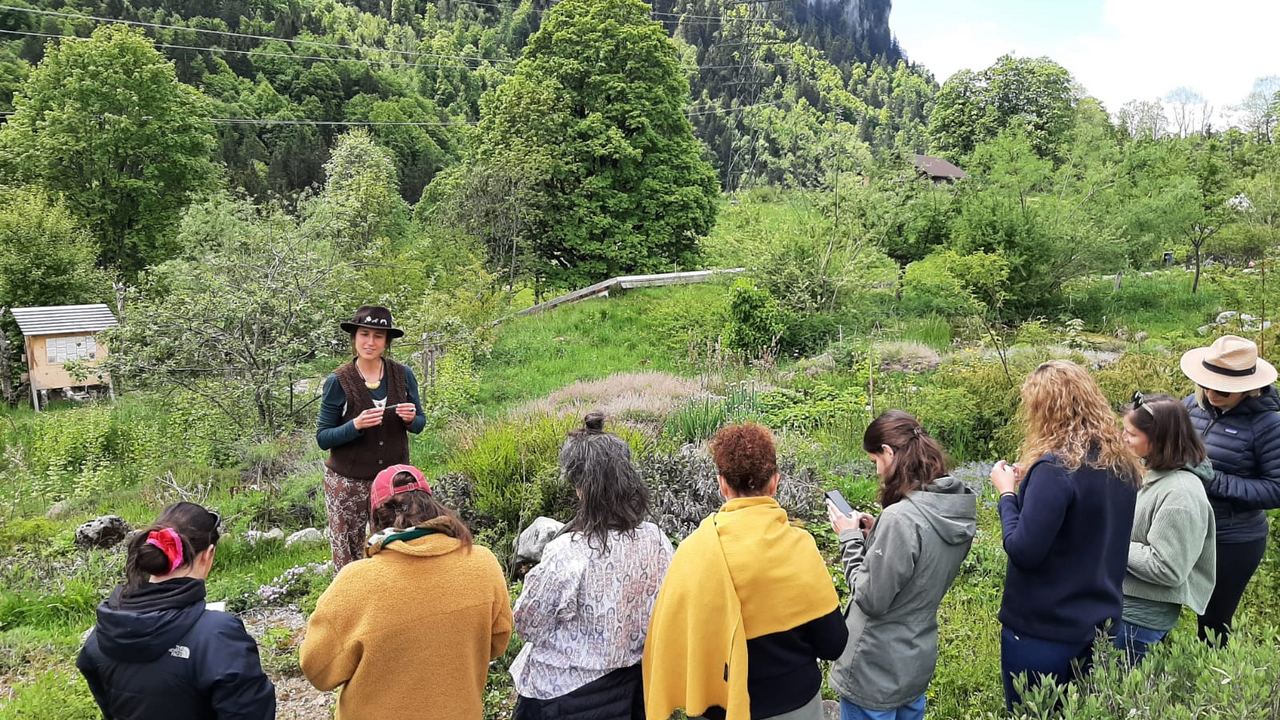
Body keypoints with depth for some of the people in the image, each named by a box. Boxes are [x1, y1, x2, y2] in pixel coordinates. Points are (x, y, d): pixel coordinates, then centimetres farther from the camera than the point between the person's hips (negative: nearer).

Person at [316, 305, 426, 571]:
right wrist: (355, 426, -22)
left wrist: (411, 419, -13)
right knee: (347, 557, 6)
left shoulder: (403, 375, -1)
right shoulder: (338, 381, -7)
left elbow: (420, 423, 10)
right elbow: (322, 438, -5)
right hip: (348, 483, -2)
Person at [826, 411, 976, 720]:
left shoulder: (901, 519, -29)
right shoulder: (957, 510, -3)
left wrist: (851, 539, -13)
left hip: (876, 676, -7)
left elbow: (871, 599, -23)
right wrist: (876, 534, 2)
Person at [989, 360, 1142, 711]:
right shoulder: (1122, 463, 2)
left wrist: (1008, 493, -11)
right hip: (1100, 621, 7)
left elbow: (1023, 551, -24)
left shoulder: (1056, 467, -24)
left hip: (1043, 629, -7)